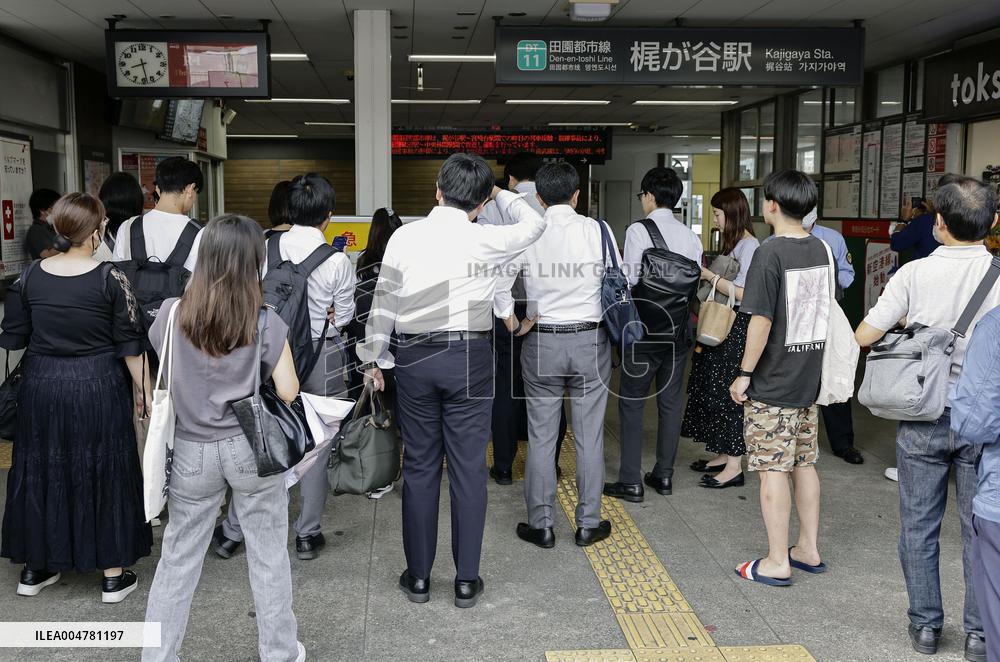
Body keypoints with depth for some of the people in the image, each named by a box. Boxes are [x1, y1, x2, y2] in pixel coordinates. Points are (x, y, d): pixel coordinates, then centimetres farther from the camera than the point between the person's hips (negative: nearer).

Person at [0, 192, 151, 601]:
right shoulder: (110, 280, -14)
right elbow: (130, 345, -10)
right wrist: (146, 393, -1)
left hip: (41, 388, 3)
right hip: (98, 391, -3)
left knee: (42, 471, 17)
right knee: (104, 474, 9)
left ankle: (35, 568, 30)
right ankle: (114, 575, 17)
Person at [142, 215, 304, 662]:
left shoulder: (172, 314, -7)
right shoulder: (266, 323, -13)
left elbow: (162, 377, 6)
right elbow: (288, 392, -10)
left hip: (192, 451, 2)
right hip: (252, 448, -1)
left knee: (179, 557, 14)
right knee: (268, 554, 13)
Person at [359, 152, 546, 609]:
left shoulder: (405, 236, -2)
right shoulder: (485, 240, -6)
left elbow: (384, 301, 3)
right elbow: (534, 224, 14)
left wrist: (374, 358, 14)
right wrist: (499, 193, 26)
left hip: (414, 357, 2)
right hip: (469, 358, -1)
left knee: (419, 467, 11)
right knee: (468, 469, 6)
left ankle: (418, 576, 20)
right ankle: (466, 580, 14)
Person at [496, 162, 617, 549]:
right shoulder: (597, 230, -5)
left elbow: (498, 283, -6)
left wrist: (515, 325, 6)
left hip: (541, 342, 0)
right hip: (590, 339, 0)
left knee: (541, 436, 9)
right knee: (589, 436, 9)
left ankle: (541, 525, 17)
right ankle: (588, 524, 18)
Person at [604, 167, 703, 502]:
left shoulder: (638, 230, -11)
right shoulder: (690, 236, 5)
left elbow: (629, 280, -14)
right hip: (679, 327, 6)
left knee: (632, 402, 2)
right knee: (671, 401, 13)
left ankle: (631, 482, 4)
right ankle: (664, 475, 23)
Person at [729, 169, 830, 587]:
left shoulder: (770, 253, -17)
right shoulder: (820, 249, 6)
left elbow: (762, 321, -20)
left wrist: (744, 374, -10)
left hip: (771, 384, -8)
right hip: (808, 379, 8)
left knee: (772, 470, 0)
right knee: (804, 464, 16)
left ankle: (777, 563, 8)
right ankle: (809, 550, 26)